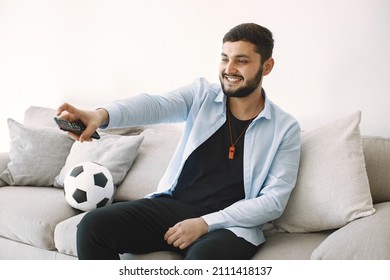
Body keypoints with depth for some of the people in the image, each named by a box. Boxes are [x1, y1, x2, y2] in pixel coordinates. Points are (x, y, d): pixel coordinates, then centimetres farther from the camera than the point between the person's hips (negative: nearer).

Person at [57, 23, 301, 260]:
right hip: (172, 205, 4)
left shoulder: (285, 128, 1)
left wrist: (205, 223, -16)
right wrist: (102, 115, -36)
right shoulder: (201, 94, 6)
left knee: (203, 258, -38)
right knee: (93, 225, -18)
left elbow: (274, 200, -5)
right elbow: (156, 105, -14)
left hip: (230, 224, -3)